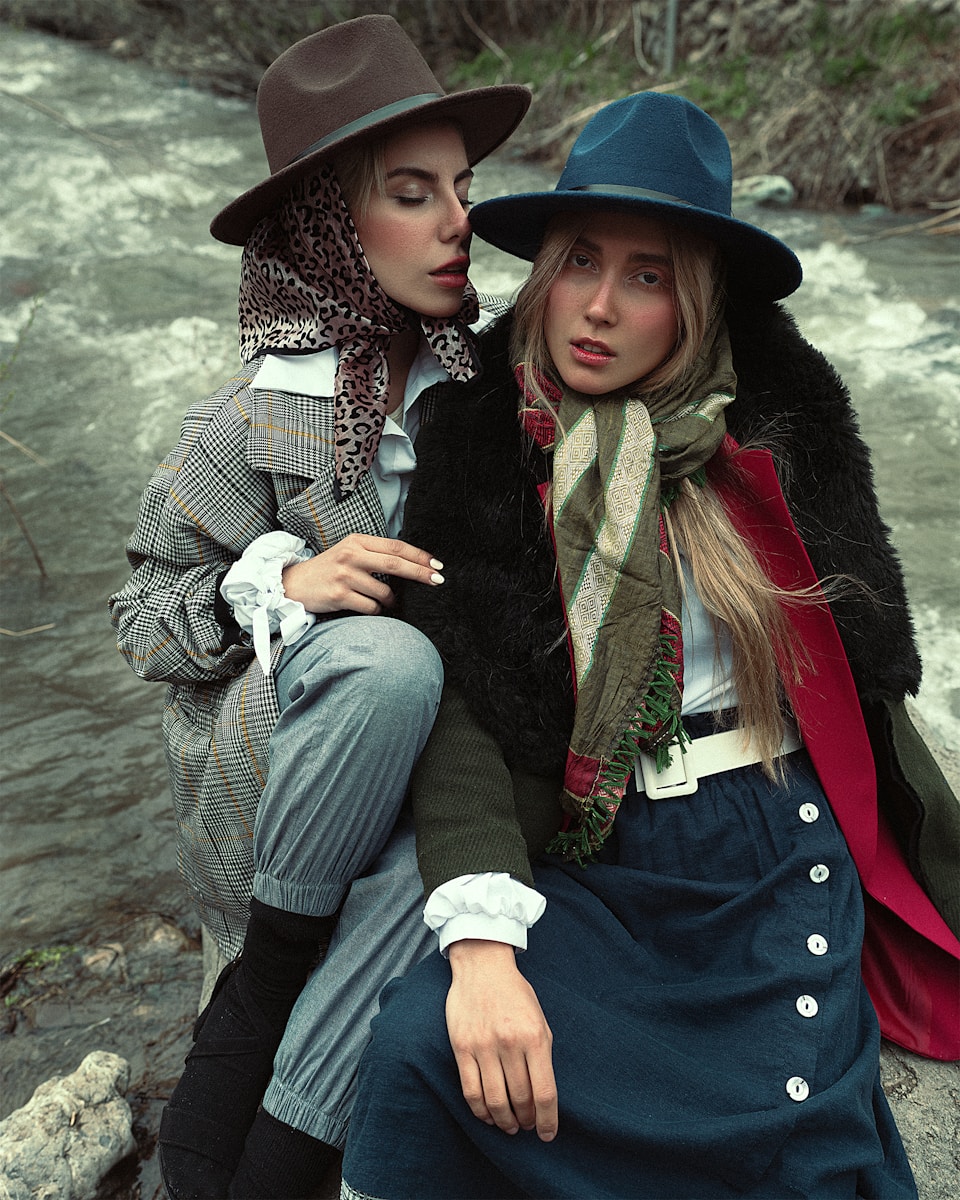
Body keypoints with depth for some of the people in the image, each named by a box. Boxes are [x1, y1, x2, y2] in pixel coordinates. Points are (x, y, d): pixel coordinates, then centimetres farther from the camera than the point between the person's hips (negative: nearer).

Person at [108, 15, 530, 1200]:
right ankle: (262, 983, -14)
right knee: (384, 657, -35)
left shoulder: (485, 374, 1)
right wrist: (281, 583, -21)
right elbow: (143, 615, -2)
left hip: (445, 753, 3)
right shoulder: (254, 421, -9)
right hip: (270, 774, -2)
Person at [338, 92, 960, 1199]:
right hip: (584, 860, -1)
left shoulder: (777, 420, -2)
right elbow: (459, 697, -15)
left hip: (779, 856, 2)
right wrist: (479, 940, -27)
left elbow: (862, 655, 7)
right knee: (422, 1044, -23)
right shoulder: (479, 447, -6)